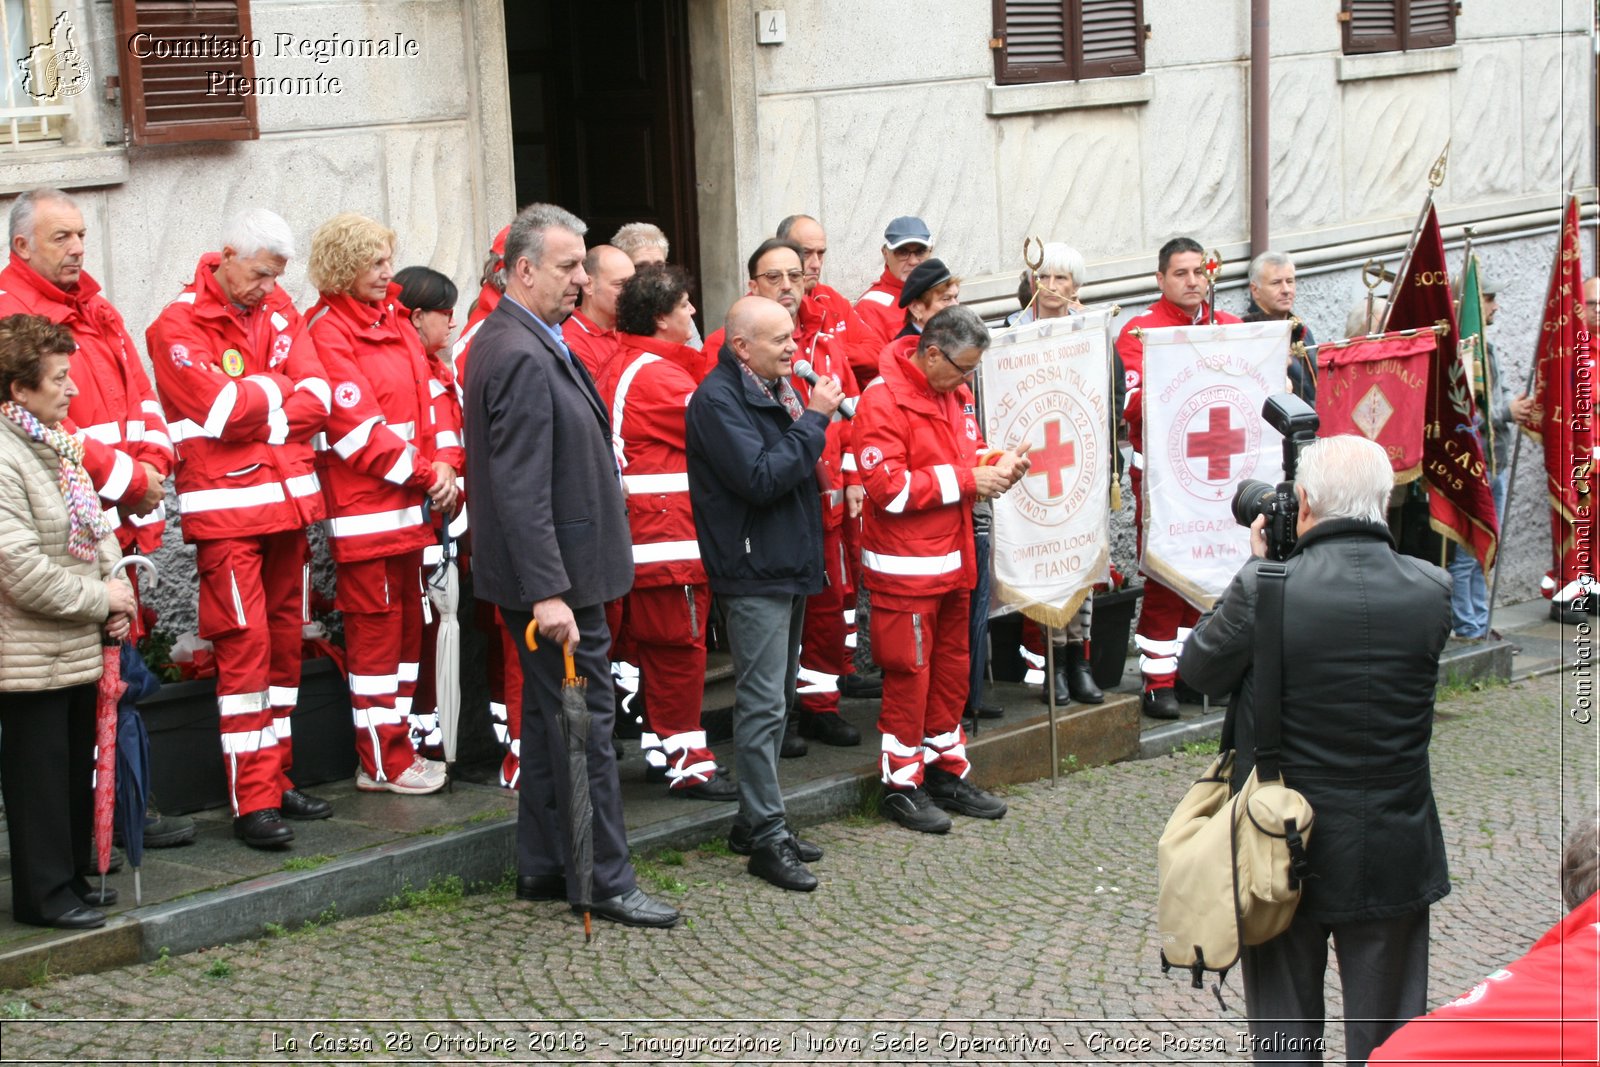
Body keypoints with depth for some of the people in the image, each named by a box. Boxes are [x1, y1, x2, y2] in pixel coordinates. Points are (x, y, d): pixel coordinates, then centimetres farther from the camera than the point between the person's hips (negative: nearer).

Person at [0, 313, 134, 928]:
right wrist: (99, 599, -15)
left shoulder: (58, 444, 11)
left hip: (79, 646, 9)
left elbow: (96, 527, 18)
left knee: (78, 768, 16)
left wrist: (116, 596, 2)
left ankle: (69, 879, 27)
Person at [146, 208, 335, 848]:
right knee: (245, 643, -9)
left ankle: (277, 781, 20)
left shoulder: (278, 310, 12)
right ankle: (252, 802, -6)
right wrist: (279, 389, -3)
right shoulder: (178, 326, -7)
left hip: (288, 501, 7)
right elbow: (224, 408, -19)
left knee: (285, 641, 10)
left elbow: (317, 398, 2)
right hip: (226, 510, -7)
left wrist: (253, 407, -11)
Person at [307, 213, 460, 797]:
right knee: (375, 630, -3)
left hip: (410, 504, 9)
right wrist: (421, 473, -13)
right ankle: (383, 763, 4)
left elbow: (429, 395, 14)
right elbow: (358, 426, -16)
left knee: (406, 625, 13)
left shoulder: (393, 317, 16)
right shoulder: (327, 330, -10)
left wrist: (444, 461, -2)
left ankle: (397, 747, 23)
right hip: (364, 507, -9)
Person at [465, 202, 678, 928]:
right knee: (583, 719, -3)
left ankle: (543, 869, 25)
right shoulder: (522, 357, -20)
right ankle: (603, 881, 4)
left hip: (554, 573, 11)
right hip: (554, 575, -11)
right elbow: (521, 489, -26)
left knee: (553, 716, 16)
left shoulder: (514, 342, 13)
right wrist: (549, 592, -28)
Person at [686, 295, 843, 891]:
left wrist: (808, 419, 3)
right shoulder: (718, 399, -15)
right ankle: (766, 837, -5)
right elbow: (761, 478, -24)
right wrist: (813, 419, -19)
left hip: (789, 564, 10)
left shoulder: (776, 388, 14)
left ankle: (755, 821, 22)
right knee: (763, 704, -8)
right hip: (755, 571, -10)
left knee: (776, 700, 14)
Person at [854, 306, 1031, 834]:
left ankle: (946, 772, 26)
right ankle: (902, 785, 10)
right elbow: (888, 487, -22)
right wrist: (965, 479, -19)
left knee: (951, 667, 15)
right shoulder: (883, 398, -16)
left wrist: (996, 464, -1)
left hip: (953, 560, 8)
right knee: (909, 672, -1)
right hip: (905, 566, -8)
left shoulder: (955, 392, 10)